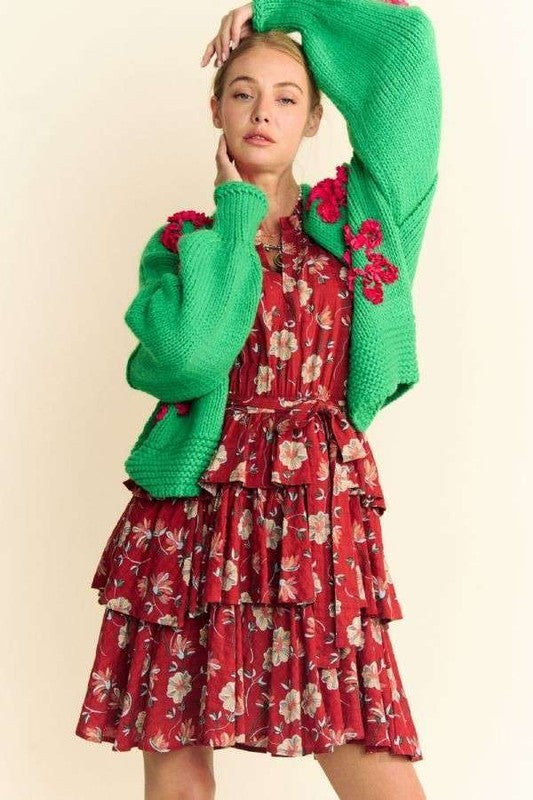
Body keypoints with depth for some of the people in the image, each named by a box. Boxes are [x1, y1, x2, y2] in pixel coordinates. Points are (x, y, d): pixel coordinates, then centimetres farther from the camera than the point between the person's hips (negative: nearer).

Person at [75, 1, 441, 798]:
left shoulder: (354, 213, 10)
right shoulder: (183, 241, 11)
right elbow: (189, 356, -13)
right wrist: (238, 215, -1)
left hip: (318, 522, -1)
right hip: (190, 516, 1)